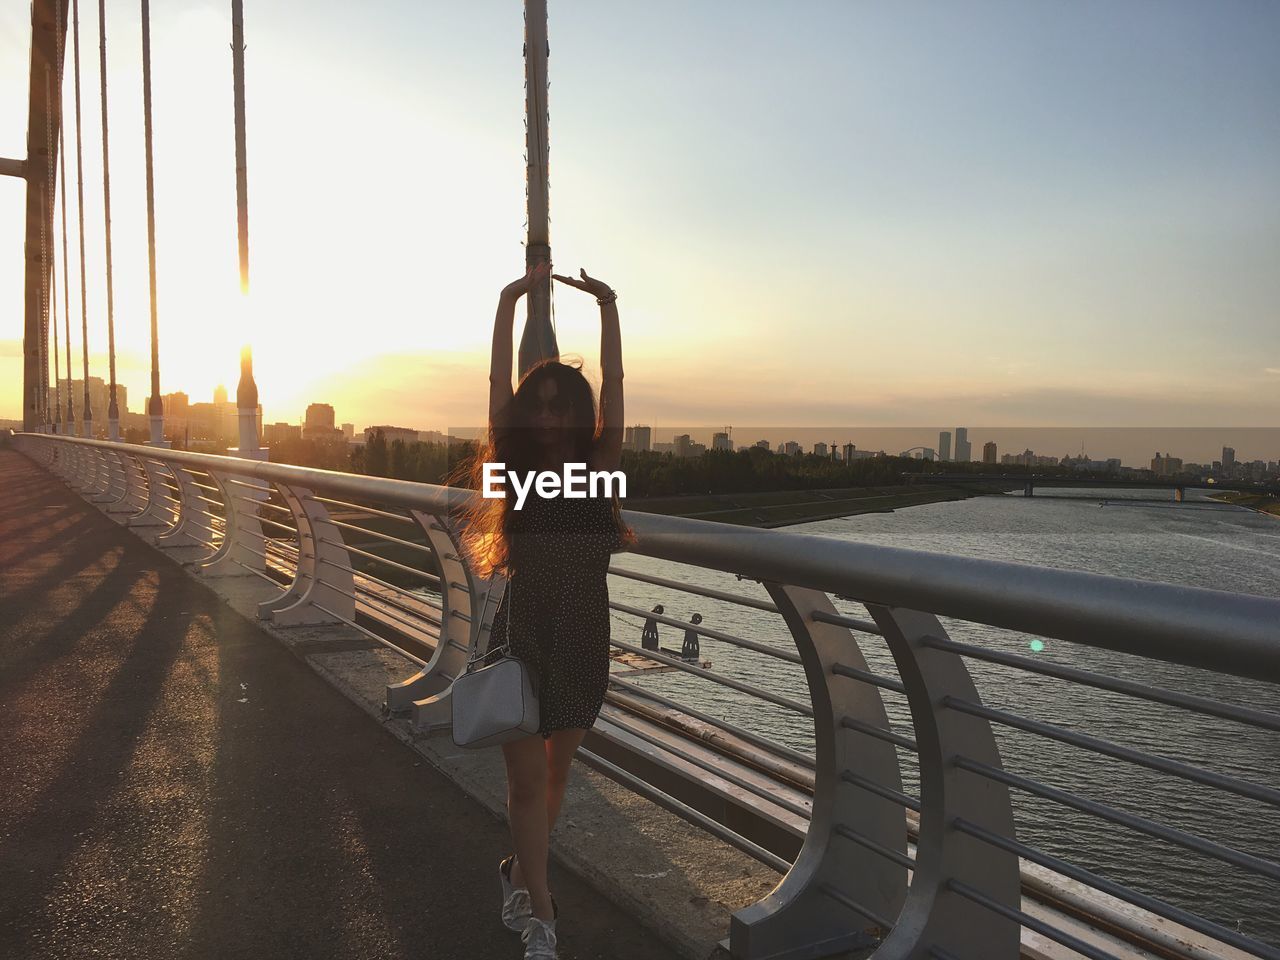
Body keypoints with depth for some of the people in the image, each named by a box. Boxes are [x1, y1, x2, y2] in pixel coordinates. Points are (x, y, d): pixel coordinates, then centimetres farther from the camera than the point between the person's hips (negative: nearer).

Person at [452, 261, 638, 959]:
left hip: (583, 640, 2)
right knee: (527, 778, 1)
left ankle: (523, 873, 40)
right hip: (523, 636, -2)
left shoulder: (598, 468, -2)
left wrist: (608, 308, -11)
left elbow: (611, 386, -8)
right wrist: (510, 303, -12)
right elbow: (498, 383, -9)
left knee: (555, 773, 17)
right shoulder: (516, 469, -4)